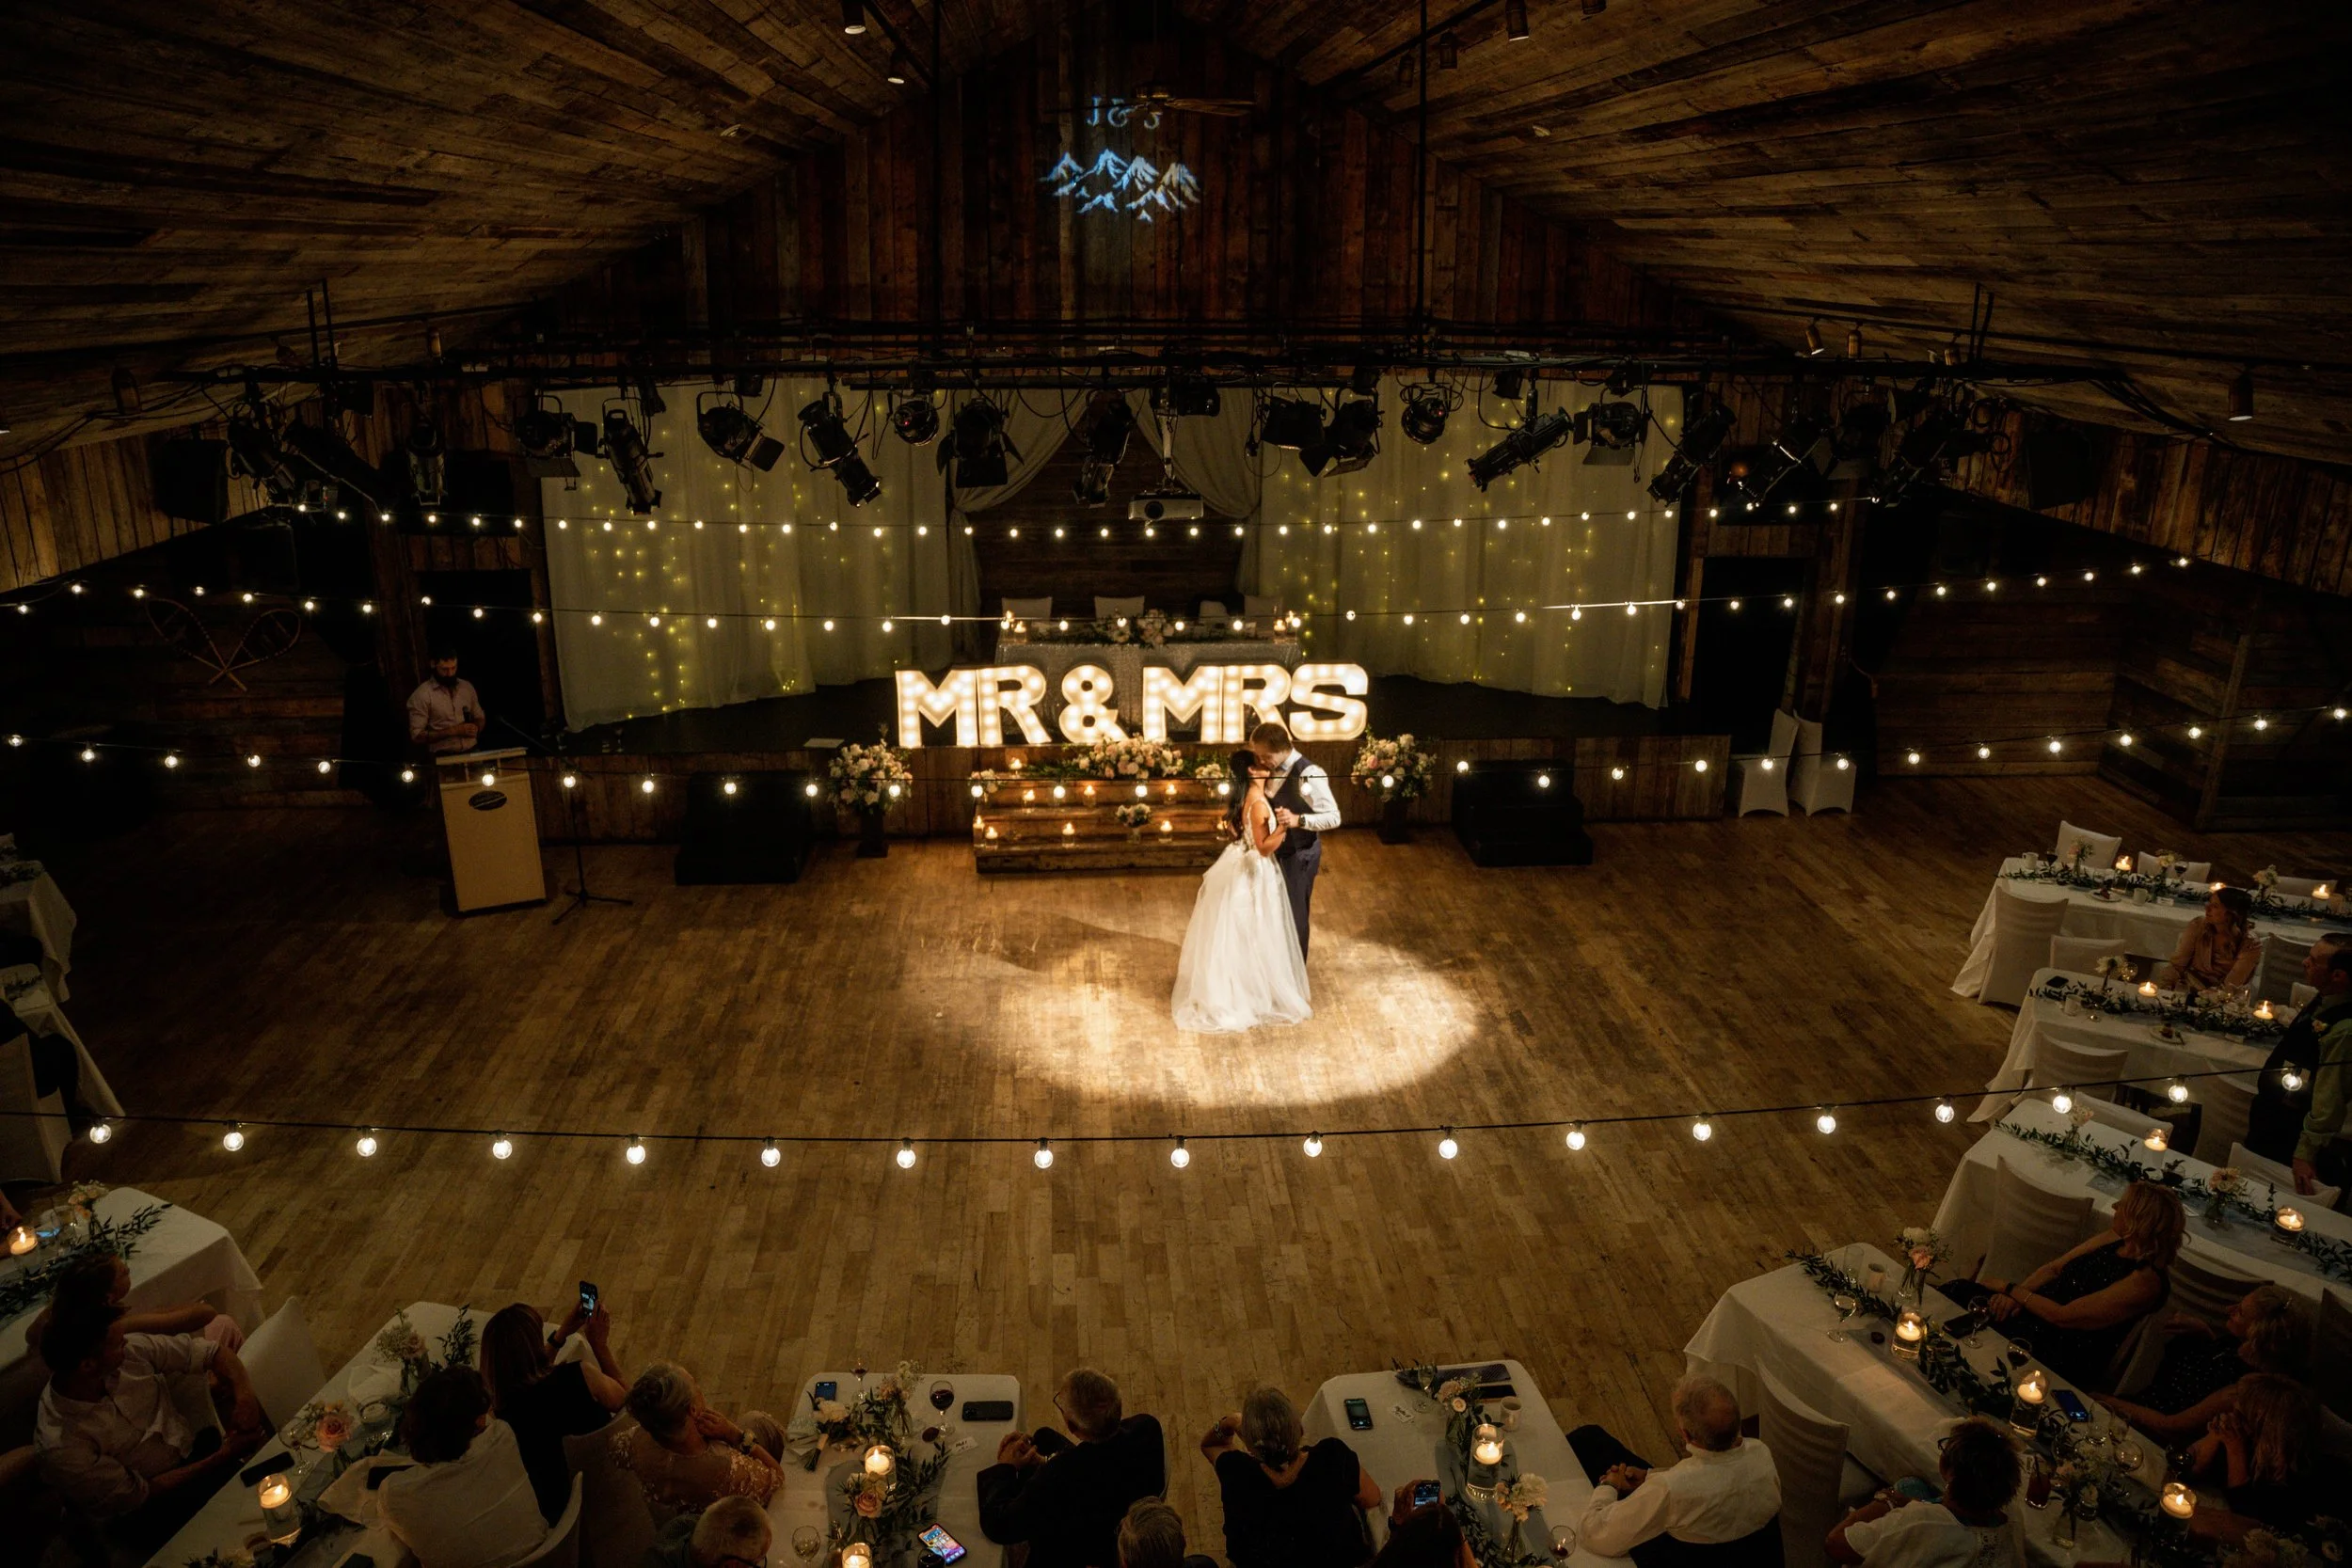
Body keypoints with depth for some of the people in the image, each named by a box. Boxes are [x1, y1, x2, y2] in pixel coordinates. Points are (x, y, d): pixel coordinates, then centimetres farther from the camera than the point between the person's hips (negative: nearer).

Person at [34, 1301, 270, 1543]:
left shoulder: (131, 1350, -16)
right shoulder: (61, 1447, -27)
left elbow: (212, 1352, -5)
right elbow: (137, 1494, -18)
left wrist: (244, 1396, -23)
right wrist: (224, 1457, -22)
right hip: (150, 1514, -6)